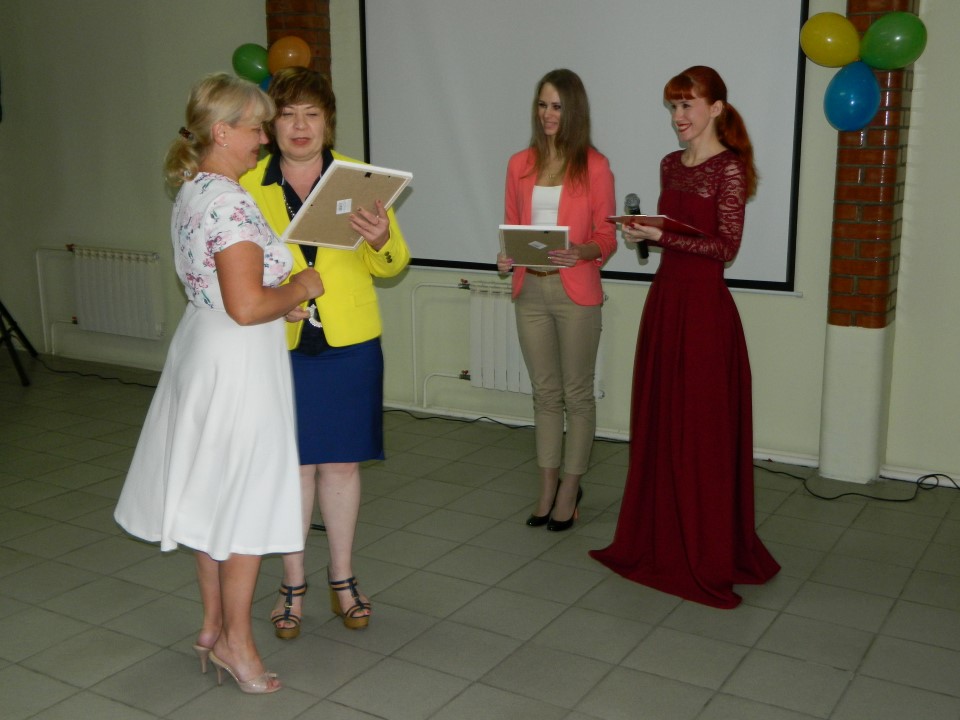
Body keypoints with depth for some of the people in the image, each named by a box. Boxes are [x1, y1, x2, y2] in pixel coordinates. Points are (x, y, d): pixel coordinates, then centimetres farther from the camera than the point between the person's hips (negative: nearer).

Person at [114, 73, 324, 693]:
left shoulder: (192, 190, 10)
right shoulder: (231, 201, -21)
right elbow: (247, 305, -26)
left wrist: (285, 296, 12)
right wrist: (300, 289, -10)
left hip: (203, 348, 10)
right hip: (238, 360, -10)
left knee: (214, 495, 17)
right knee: (246, 500, 3)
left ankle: (214, 626, 31)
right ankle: (236, 641, 17)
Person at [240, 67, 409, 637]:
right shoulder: (249, 188, 2)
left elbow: (392, 265, 1)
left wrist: (381, 241, -21)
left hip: (349, 344, 1)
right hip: (280, 345, 0)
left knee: (342, 462, 9)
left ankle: (343, 580, 26)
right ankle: (293, 584, 23)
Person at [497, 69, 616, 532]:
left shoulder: (594, 166, -3)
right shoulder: (520, 165, 9)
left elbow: (606, 236, -3)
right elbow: (510, 228, 14)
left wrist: (582, 252, -23)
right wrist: (506, 258, -6)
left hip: (576, 292, -4)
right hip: (530, 290, 4)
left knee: (577, 393, 5)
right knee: (545, 392, 12)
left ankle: (569, 489, 17)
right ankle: (548, 487, 22)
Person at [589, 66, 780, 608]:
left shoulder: (729, 168, -9)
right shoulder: (671, 165, 14)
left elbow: (727, 246, -14)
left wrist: (661, 235, -22)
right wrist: (644, 233, -1)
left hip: (703, 305, -8)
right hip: (665, 298, 8)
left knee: (701, 432, -1)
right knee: (659, 426, 12)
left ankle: (708, 558, 12)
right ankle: (660, 542, 25)